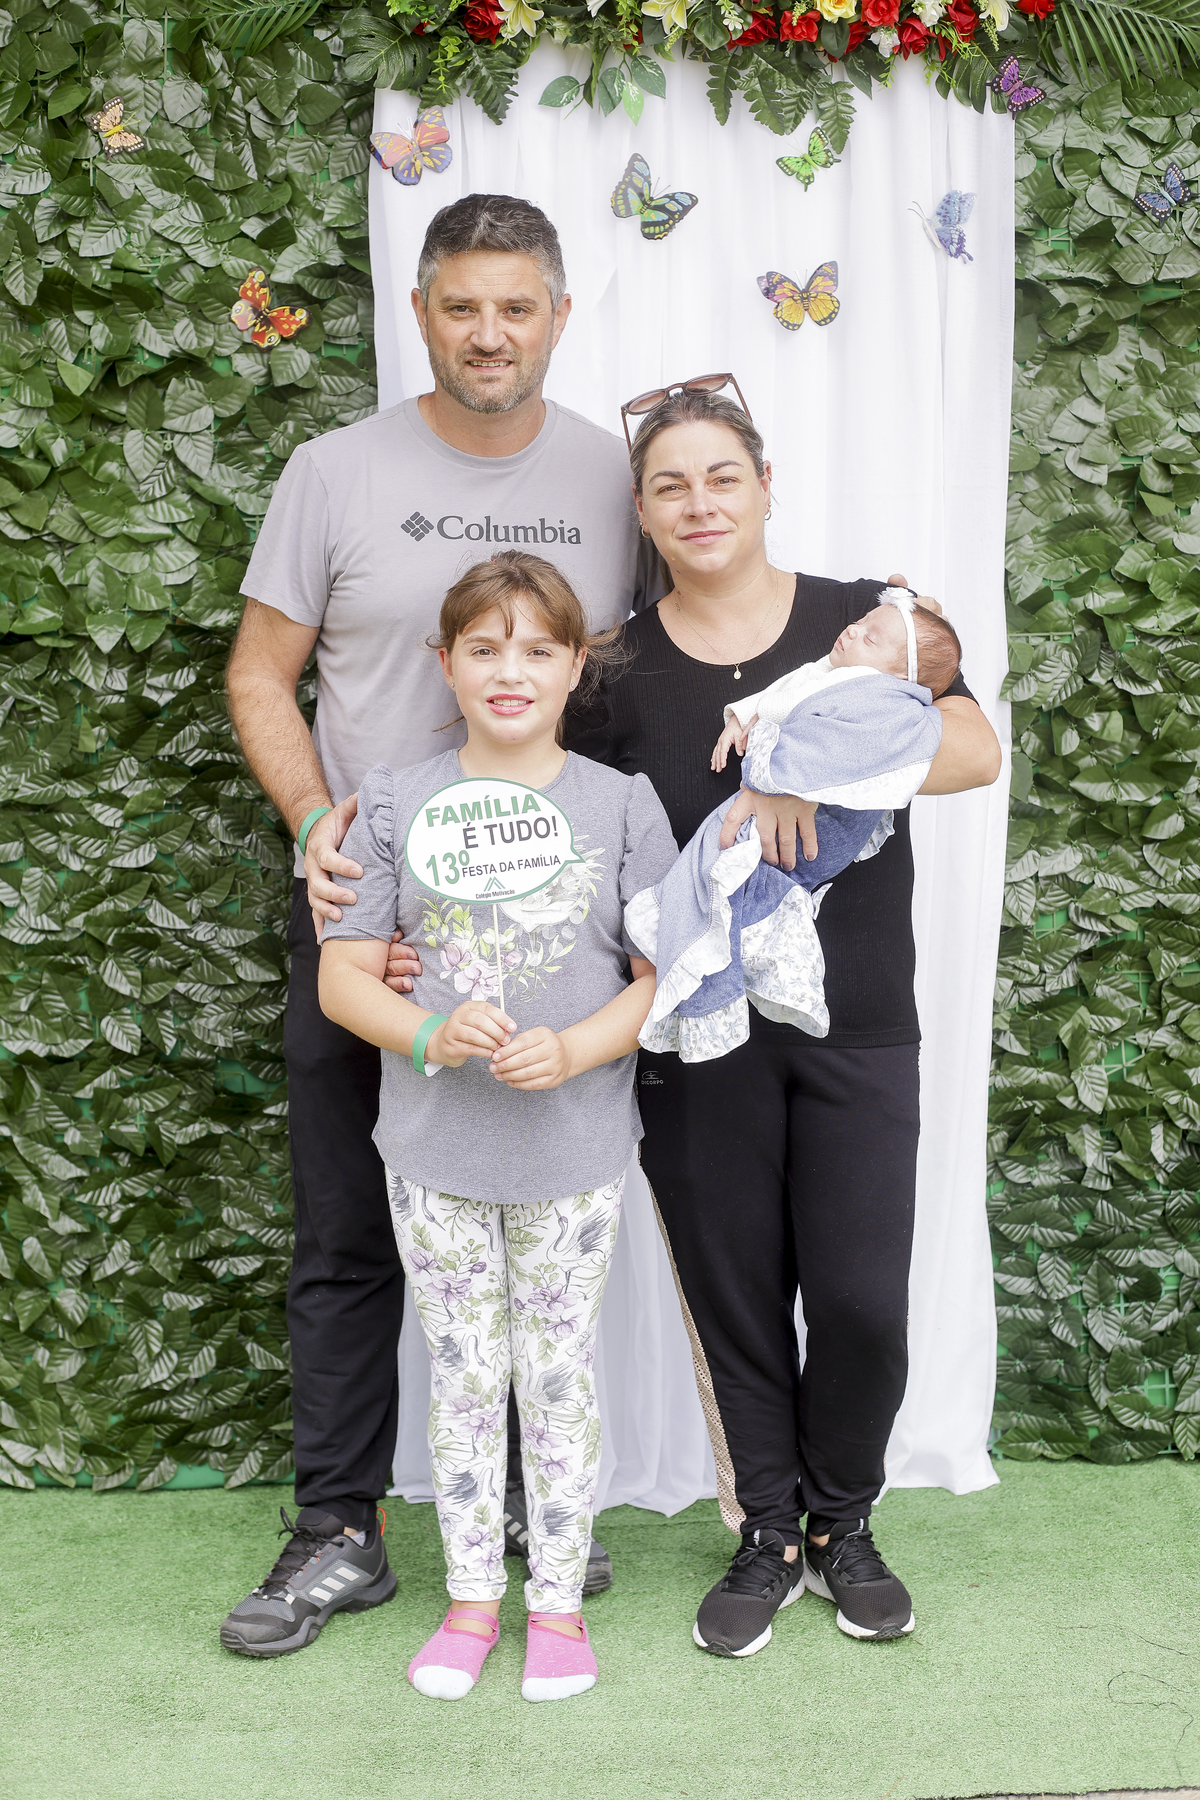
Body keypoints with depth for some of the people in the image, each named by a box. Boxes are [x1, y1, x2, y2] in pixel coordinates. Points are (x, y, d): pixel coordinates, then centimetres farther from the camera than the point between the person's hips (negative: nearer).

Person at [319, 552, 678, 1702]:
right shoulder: (396, 805, 0)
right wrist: (435, 1034, -20)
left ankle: (557, 1603, 26)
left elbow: (666, 975, -3)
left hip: (574, 1150, -1)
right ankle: (471, 1596, 28)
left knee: (558, 1376, 10)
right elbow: (343, 978, -1)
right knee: (463, 1375, 12)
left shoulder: (620, 804, -2)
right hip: (433, 1150, 1)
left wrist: (574, 1050, -20)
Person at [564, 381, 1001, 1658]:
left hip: (858, 1026, 0)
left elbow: (976, 751, -12)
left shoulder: (862, 620, 2)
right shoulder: (619, 672, 3)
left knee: (863, 1299, 0)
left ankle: (844, 1523, 27)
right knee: (734, 1299, 8)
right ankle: (767, 1538, 29)